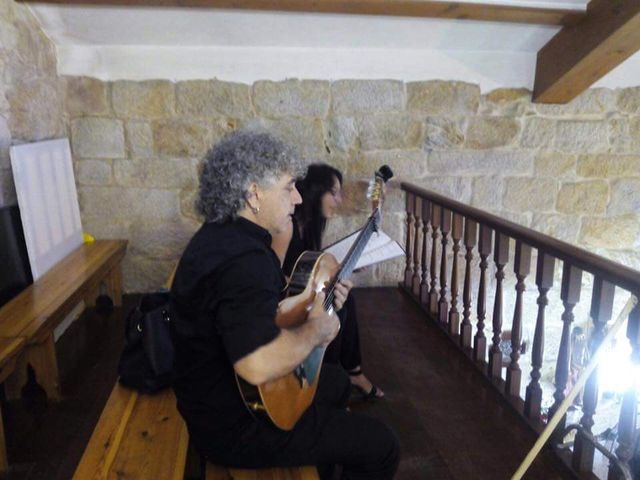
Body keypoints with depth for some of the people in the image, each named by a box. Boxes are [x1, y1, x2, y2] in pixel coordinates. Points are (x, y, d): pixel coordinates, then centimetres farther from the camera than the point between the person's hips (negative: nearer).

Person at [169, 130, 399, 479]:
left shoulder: (222, 235, 2)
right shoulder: (243, 260, -32)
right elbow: (259, 365, -44)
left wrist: (315, 302, 2)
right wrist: (316, 330, -25)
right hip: (235, 426, -10)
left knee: (336, 382, 28)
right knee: (380, 445, -1)